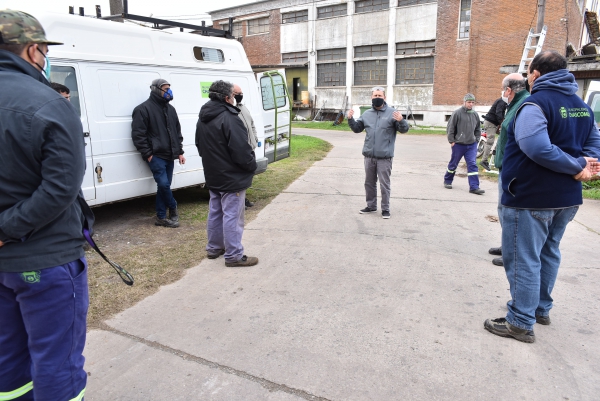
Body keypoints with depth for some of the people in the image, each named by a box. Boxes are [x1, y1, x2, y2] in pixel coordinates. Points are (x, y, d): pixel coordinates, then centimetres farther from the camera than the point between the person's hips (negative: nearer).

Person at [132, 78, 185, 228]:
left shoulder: (170, 109, 16)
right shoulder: (143, 109, -7)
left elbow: (177, 132, 20)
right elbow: (138, 134, -10)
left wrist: (179, 151, 14)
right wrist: (147, 154, -13)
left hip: (169, 155, 7)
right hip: (156, 156, -7)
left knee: (164, 186, 8)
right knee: (164, 184, -13)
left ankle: (161, 217, 15)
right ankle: (173, 208, 13)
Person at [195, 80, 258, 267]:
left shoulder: (203, 119, 10)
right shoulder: (229, 118, -21)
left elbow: (200, 146, 18)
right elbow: (241, 150, -24)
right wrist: (252, 165, -7)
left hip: (213, 175, 9)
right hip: (231, 177, -9)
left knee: (215, 212, 19)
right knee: (232, 216, -3)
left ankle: (214, 247, 30)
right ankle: (234, 255, 4)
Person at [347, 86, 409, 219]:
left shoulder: (392, 113, -5)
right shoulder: (367, 114, 10)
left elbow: (404, 129, -7)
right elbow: (357, 128, 18)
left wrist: (401, 120, -27)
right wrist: (351, 119, 1)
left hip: (384, 157, -5)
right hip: (369, 155, 5)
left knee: (384, 184, 1)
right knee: (369, 182, 15)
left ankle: (385, 209, 11)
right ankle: (371, 206, 29)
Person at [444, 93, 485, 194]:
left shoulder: (475, 114, 7)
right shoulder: (457, 113, -8)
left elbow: (478, 129, 19)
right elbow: (450, 128, -6)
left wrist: (476, 139, 10)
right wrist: (451, 141, -8)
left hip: (472, 145, 4)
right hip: (458, 144, -3)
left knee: (472, 165, -3)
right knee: (453, 164, 11)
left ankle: (474, 187, -3)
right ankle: (447, 181, 31)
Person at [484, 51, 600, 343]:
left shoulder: (535, 103, -17)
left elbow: (537, 147, -30)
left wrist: (576, 166, -20)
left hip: (530, 198, -9)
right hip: (567, 198, 9)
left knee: (523, 259, -1)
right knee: (548, 252, 21)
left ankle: (521, 322, 7)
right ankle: (541, 308, 34)